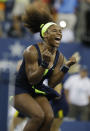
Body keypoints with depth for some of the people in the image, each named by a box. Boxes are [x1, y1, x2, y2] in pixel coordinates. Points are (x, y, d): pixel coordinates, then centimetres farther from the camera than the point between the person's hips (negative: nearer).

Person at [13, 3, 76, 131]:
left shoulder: (59, 57, -1)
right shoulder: (32, 51, -20)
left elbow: (52, 83, -2)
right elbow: (32, 80, -21)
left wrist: (66, 67, -11)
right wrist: (45, 64, -35)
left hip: (37, 91, 6)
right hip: (19, 90, -6)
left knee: (49, 117, -20)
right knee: (39, 115, -29)